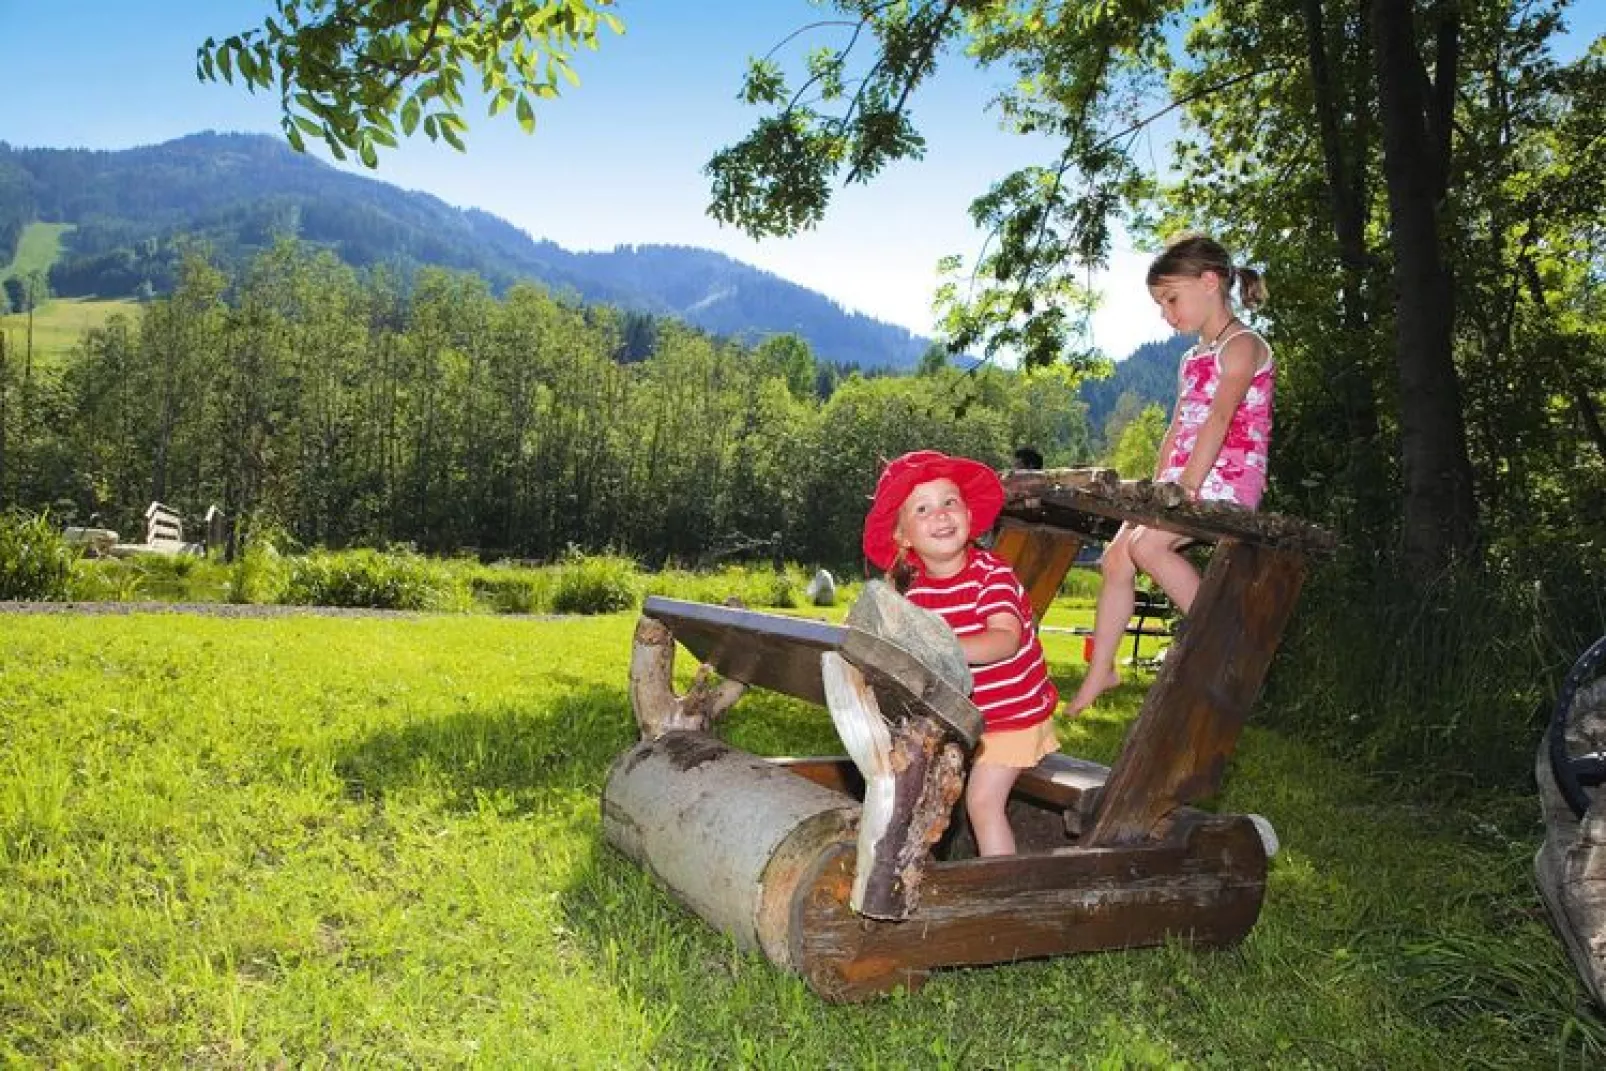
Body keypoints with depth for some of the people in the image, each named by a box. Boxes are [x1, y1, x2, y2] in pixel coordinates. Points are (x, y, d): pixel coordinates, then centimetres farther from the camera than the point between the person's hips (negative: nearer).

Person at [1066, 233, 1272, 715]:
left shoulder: (1242, 345, -8)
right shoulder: (1193, 357, 19)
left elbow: (1217, 420, -20)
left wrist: (1186, 490, -27)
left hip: (1229, 478, -8)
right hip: (1185, 480, 8)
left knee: (1147, 545, -26)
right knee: (1116, 555, -3)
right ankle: (1100, 670, 5)